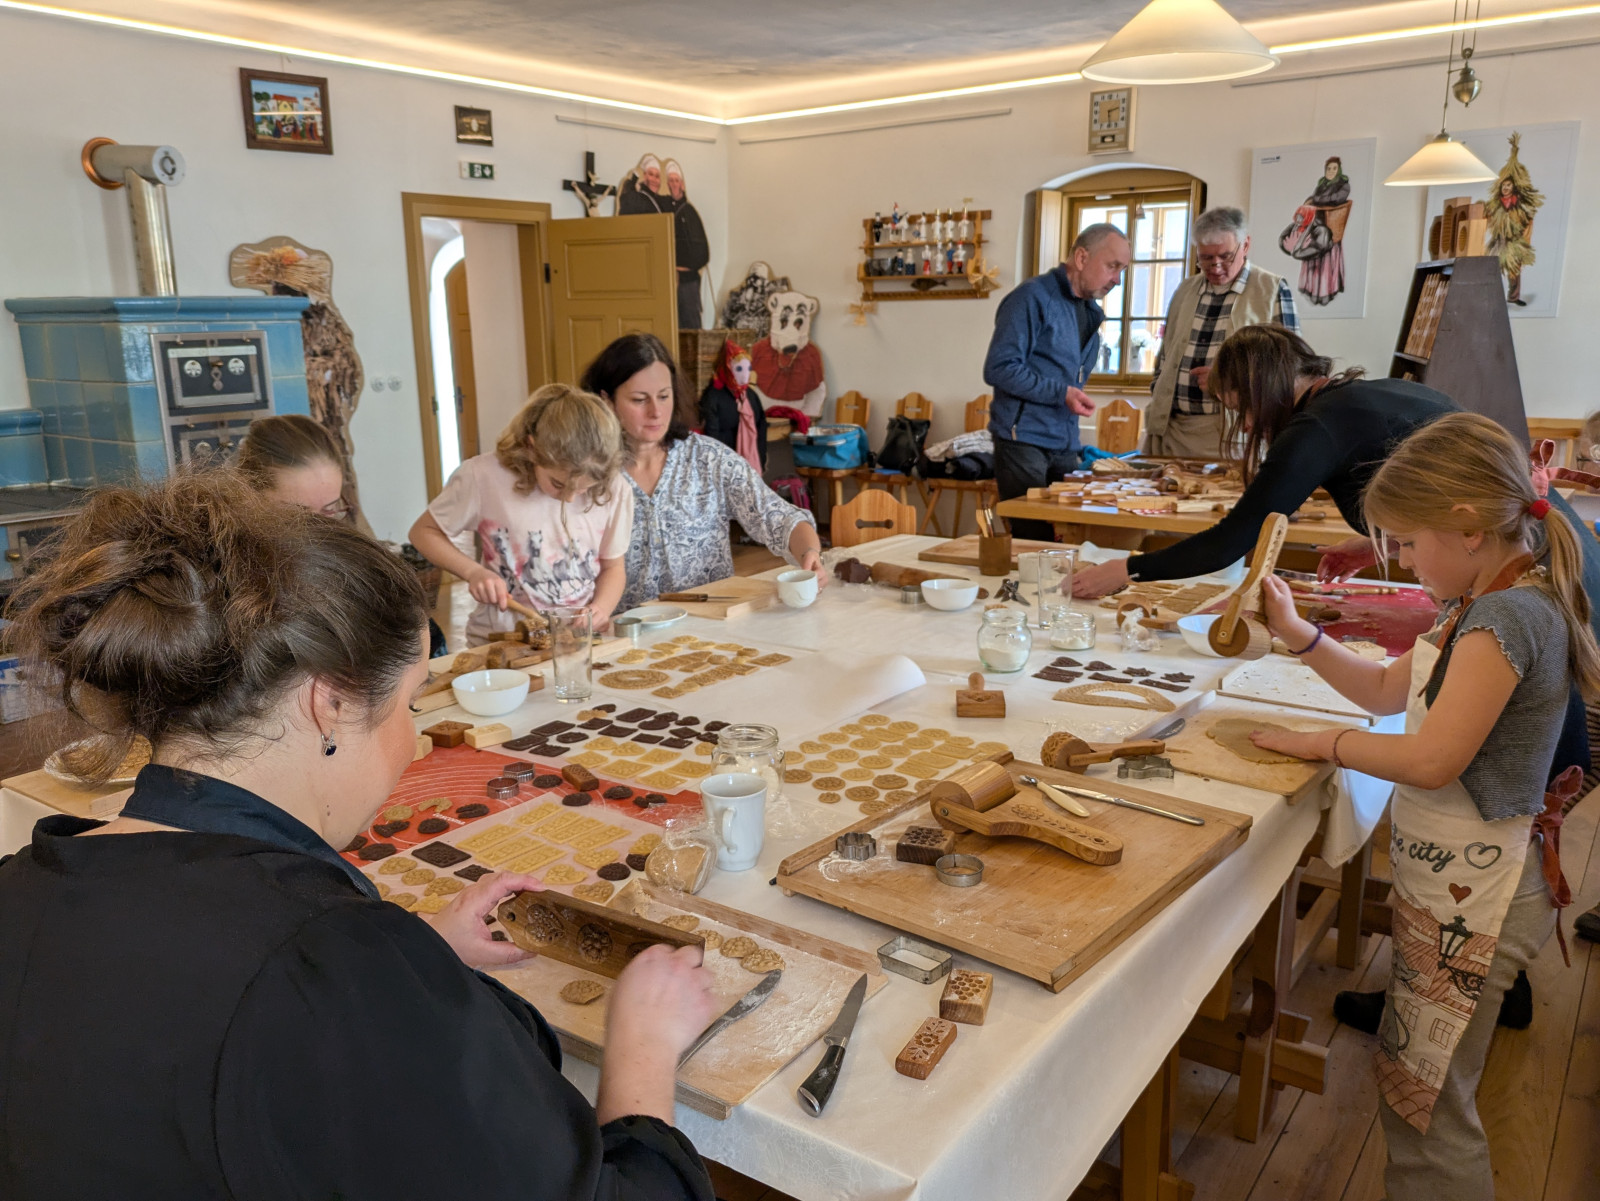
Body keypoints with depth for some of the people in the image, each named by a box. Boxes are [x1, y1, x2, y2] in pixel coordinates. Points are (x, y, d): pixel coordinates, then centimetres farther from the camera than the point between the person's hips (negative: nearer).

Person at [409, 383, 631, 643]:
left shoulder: (613, 491, -3)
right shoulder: (483, 476, -10)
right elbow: (423, 532, 3)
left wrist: (601, 609, -9)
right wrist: (473, 571, -12)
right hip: (499, 642, -1)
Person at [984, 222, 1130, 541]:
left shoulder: (1090, 311, 16)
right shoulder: (1033, 297, -10)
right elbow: (999, 368, -18)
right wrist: (1061, 393, -20)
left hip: (1065, 444, 8)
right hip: (1023, 440, -8)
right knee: (1034, 540, -5)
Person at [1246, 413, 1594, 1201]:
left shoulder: (1510, 617, -23)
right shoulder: (1487, 605, 8)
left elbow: (1432, 759, -28)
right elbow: (1388, 691, 16)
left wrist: (1323, 743, -14)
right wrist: (1299, 635, 5)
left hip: (1471, 892, -10)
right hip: (1447, 878, 10)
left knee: (1423, 1103, 3)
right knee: (1412, 1085, 21)